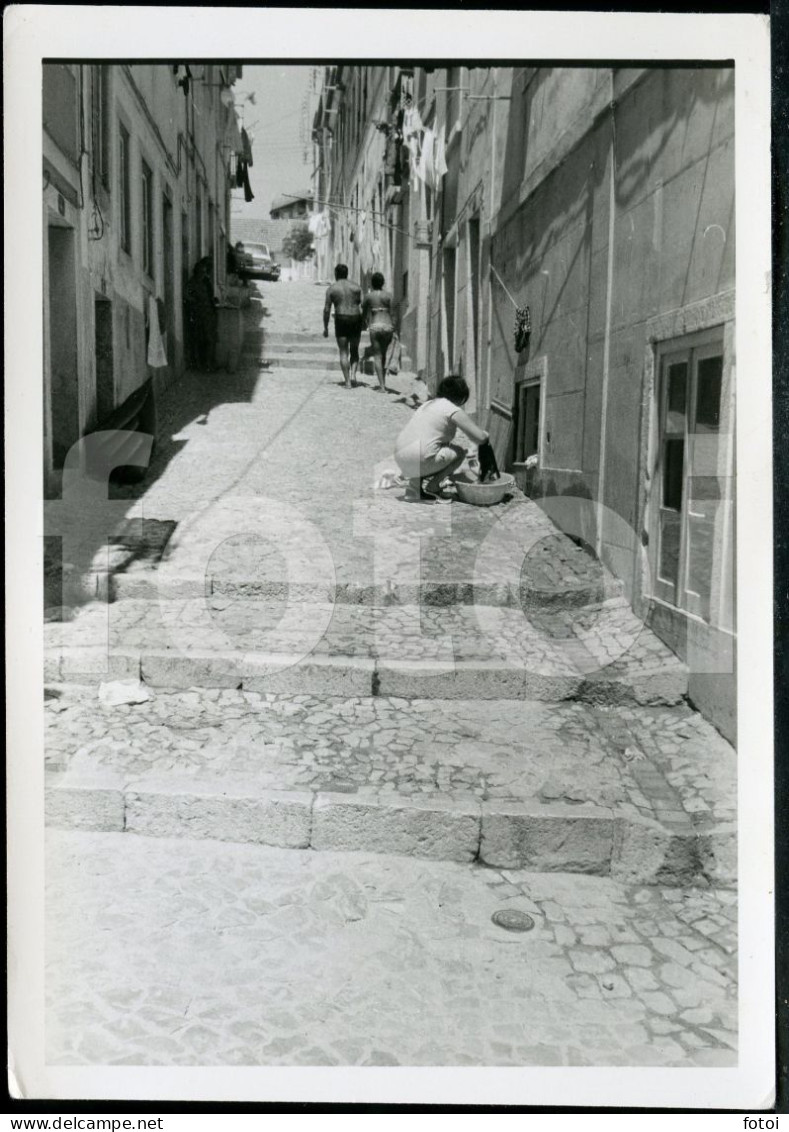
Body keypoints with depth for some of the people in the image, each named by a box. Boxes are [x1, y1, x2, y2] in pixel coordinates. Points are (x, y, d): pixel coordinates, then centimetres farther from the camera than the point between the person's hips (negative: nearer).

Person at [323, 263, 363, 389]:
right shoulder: (356, 287, 7)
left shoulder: (331, 289, 2)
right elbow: (363, 307, 3)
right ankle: (353, 373, -4)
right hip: (355, 319, 2)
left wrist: (325, 328, 5)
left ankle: (347, 381, -2)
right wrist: (364, 324, 11)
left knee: (343, 352, 4)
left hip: (341, 321, -2)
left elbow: (327, 309, -2)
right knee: (354, 350, 17)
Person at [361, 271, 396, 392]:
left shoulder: (368, 296, 1)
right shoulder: (388, 295, 2)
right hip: (387, 326, 2)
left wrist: (366, 323, 32)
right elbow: (392, 313, 1)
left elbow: (364, 312, 12)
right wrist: (394, 330, 9)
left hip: (375, 326, -2)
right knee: (383, 354, 20)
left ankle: (382, 385, -8)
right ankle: (383, 382, 22)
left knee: (377, 356, 2)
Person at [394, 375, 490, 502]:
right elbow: (480, 438, -3)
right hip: (418, 461, -7)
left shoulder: (427, 404, 23)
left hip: (400, 459, 7)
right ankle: (431, 485, 0)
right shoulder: (454, 411, -1)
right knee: (460, 452, 11)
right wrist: (485, 434, 23)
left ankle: (414, 487, 15)